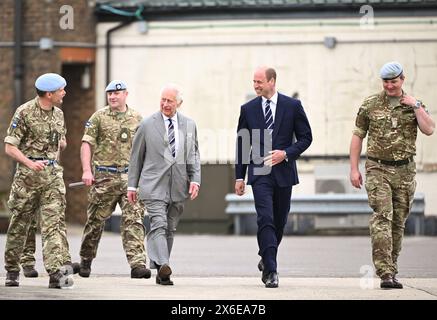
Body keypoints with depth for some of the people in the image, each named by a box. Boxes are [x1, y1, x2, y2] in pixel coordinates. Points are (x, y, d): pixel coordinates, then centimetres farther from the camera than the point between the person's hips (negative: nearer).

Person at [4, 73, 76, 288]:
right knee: (19, 223, 7)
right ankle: (12, 270, 22)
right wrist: (29, 162, -23)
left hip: (53, 174, 4)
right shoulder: (24, 113, -7)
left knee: (54, 222, -10)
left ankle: (56, 272, -21)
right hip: (28, 174, -4)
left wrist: (61, 144, 10)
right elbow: (9, 147, -10)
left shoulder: (58, 114, 12)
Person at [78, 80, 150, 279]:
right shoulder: (99, 117, 3)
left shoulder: (137, 119, 12)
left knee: (134, 220, -10)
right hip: (104, 177, -2)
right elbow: (86, 144, -1)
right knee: (96, 220, 6)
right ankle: (86, 260, 25)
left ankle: (137, 264, -16)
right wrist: (87, 171, -12)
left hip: (130, 176, 2)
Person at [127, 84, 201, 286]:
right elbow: (136, 156, 7)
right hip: (154, 184, -4)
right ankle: (162, 266, -32)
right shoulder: (148, 125, 3)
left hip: (178, 186, 4)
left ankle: (159, 272, 14)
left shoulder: (189, 125, 11)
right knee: (159, 225, -18)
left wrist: (195, 179, 0)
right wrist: (132, 185, 6)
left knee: (170, 229, 7)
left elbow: (193, 155, 14)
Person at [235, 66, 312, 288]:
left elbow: (306, 137, 4)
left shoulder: (292, 106, 2)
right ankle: (270, 270, -17)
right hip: (259, 172, -1)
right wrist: (239, 176, 5)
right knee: (265, 220, -14)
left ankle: (266, 259, 35)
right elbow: (241, 144, 9)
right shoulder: (248, 109, 5)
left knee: (279, 221, 11)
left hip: (283, 172, 1)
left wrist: (286, 153, -12)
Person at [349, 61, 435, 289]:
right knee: (382, 218, -15)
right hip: (378, 169, -2)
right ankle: (385, 273, -22)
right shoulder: (370, 104, 4)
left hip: (405, 170, 2)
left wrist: (416, 106, -11)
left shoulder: (414, 105, 6)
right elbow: (357, 136, 7)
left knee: (398, 223, 7)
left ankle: (391, 271, 17)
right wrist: (354, 169, 1)